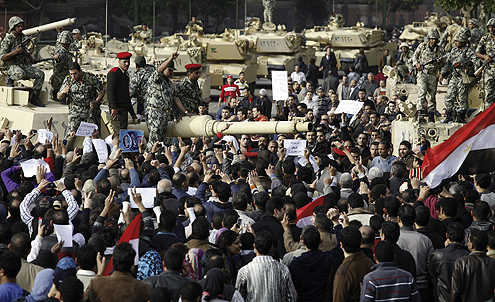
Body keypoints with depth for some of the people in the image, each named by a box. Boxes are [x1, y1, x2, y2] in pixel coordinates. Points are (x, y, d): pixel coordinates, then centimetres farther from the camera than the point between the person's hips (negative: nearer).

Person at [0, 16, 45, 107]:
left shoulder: (23, 38, 14)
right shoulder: (8, 39, -9)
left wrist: (30, 56, 7)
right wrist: (15, 52, -23)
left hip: (24, 65, 7)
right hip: (10, 66, -7)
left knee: (40, 74, -16)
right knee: (21, 74, -41)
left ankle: (34, 98, -12)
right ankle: (10, 79, -6)